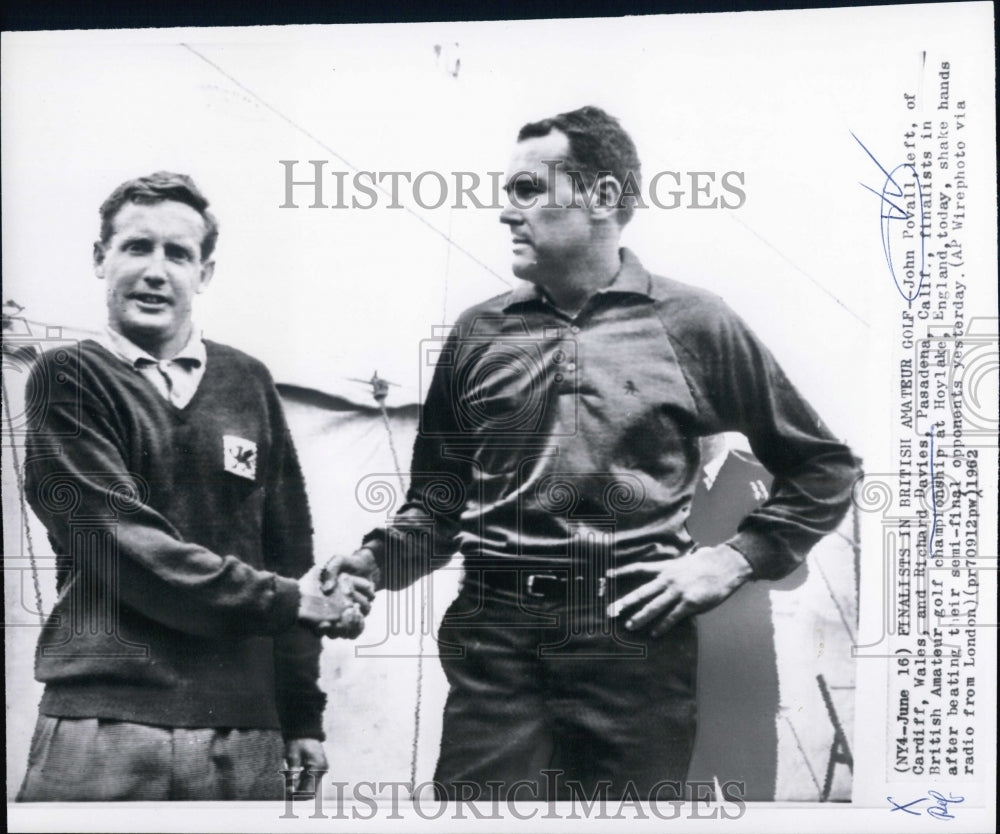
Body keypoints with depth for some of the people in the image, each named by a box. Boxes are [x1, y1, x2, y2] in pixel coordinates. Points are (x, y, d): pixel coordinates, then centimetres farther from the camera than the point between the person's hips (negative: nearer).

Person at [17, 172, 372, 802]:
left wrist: (303, 716, 8)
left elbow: (289, 552, 11)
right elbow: (126, 548, -9)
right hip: (104, 726, -3)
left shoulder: (247, 383, 11)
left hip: (245, 731, 3)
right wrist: (287, 600, -7)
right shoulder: (69, 381, 1)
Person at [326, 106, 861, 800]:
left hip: (637, 638, -1)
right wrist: (379, 559, -3)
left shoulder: (695, 325, 4)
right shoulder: (479, 334, 11)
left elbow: (825, 466, 10)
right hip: (495, 639, 2)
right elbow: (439, 497, 15)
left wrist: (733, 561, -1)